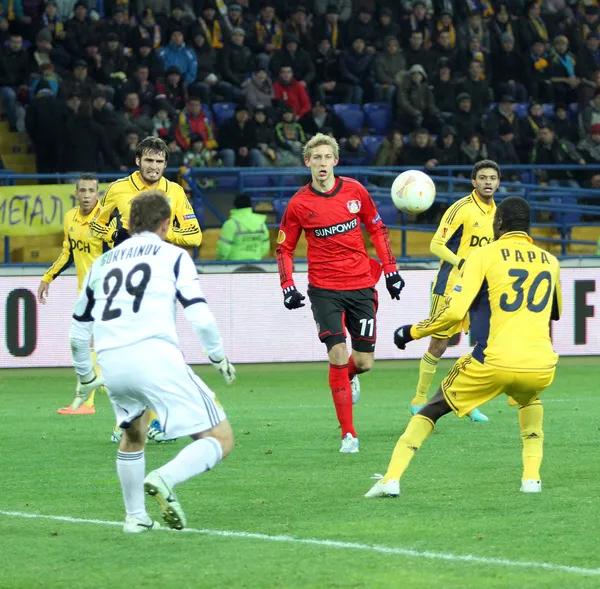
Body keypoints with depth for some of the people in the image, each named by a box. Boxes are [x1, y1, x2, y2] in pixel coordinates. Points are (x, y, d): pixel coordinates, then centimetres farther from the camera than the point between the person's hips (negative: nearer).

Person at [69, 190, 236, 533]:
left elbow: (79, 331, 30)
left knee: (134, 437, 33)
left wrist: (86, 377, 44)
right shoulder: (174, 256, 11)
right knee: (220, 440, 0)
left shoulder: (103, 263, 25)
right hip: (155, 354, -5)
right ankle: (166, 479, -24)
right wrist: (220, 358, 15)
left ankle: (136, 517, 28)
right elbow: (200, 317, 0)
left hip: (112, 363, 5)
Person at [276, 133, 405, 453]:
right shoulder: (299, 204, -5)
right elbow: (284, 247, 5)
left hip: (361, 286, 2)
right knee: (338, 354, -16)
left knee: (363, 362, 3)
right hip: (324, 290, -2)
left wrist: (390, 270, 7)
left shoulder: (354, 190, -1)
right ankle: (348, 434, -8)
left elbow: (377, 230, 11)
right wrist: (288, 287, -5)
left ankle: (349, 376, 44)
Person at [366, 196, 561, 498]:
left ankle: (391, 478, 1)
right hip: (541, 366, 3)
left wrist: (411, 332, 5)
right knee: (530, 400, 39)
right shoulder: (550, 261, 16)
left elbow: (454, 311, -8)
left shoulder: (484, 255, 2)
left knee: (432, 410, 16)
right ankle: (532, 477, 23)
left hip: (494, 362, -3)